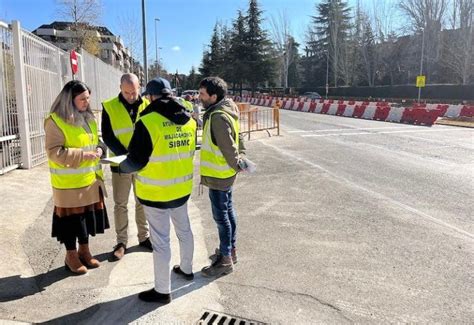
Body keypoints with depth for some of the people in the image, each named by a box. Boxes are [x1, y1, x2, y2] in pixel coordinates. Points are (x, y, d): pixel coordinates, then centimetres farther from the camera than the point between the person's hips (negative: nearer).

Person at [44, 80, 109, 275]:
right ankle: (71, 257, 22)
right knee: (71, 218, 5)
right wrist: (82, 155, -25)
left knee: (87, 215, 15)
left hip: (90, 179, 7)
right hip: (69, 182, -7)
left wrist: (99, 149, -2)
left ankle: (84, 251, 32)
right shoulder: (55, 121, -13)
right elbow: (54, 152, -17)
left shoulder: (89, 118, 10)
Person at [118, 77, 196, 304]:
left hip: (157, 192, -6)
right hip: (182, 188, 7)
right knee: (184, 230, 23)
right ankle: (186, 269, 44)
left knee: (161, 241, 4)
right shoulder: (189, 120, -1)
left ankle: (162, 290, 18)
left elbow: (135, 161, -16)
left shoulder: (147, 122, -20)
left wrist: (121, 167, 5)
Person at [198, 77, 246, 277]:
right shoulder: (225, 109, 8)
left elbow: (228, 146, -22)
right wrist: (240, 158, 11)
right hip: (225, 172, 10)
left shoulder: (218, 116, -24)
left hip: (218, 175, -10)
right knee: (228, 211, 18)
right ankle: (230, 250, 33)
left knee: (221, 216, 1)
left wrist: (237, 164, -10)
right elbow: (237, 138, 14)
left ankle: (225, 260, 13)